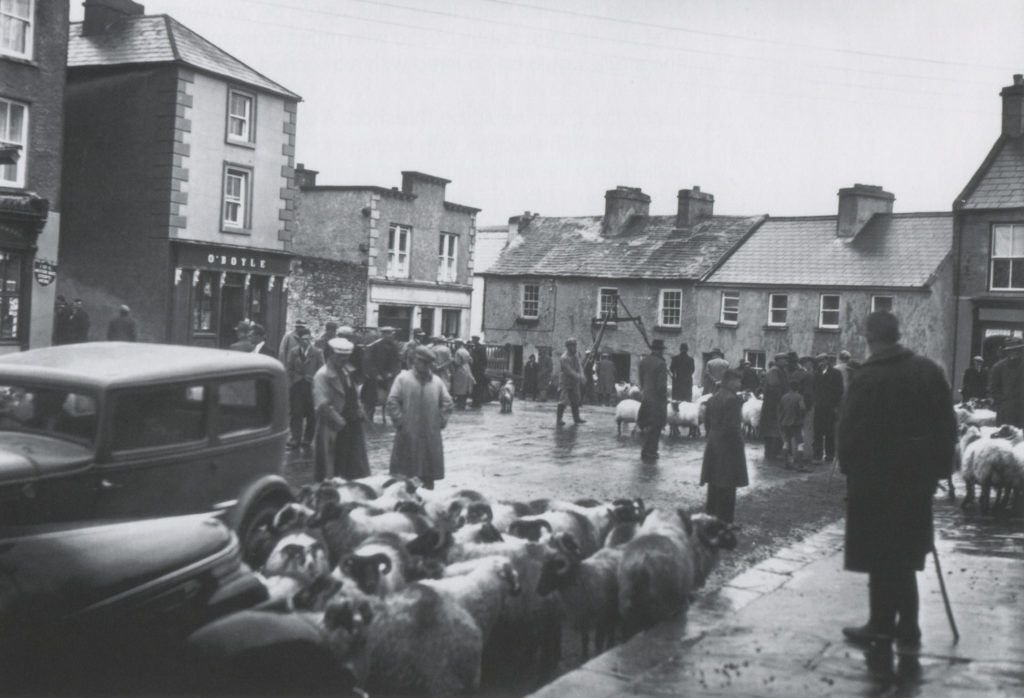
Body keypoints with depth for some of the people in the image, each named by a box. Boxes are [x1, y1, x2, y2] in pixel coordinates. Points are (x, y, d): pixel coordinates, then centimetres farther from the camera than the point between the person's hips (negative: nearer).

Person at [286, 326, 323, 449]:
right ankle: (296, 438, 1)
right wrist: (290, 383, 0)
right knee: (296, 413, -1)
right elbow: (289, 369, 8)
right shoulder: (294, 352, 7)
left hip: (311, 387, -1)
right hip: (297, 386, 1)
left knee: (311, 414, 4)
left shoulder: (317, 352, 1)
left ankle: (308, 438, 14)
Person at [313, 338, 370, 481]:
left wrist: (360, 413, 2)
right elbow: (322, 406, -20)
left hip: (352, 426, 7)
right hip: (334, 430, -7)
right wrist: (341, 422, -21)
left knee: (355, 471, 10)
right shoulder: (323, 375, -14)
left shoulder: (347, 371, 11)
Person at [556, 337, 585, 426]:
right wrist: (579, 377, -26)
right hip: (565, 383, -8)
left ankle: (576, 418, 30)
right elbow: (569, 371, -24)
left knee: (575, 400, 17)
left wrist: (581, 375, -17)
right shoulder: (564, 358, -21)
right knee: (563, 402, -9)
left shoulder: (576, 355, 6)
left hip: (574, 382, 8)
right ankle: (558, 420, -2)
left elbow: (579, 366, 1)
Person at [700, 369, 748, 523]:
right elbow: (731, 425, -22)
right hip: (728, 446, -8)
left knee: (714, 484, 15)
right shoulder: (732, 399, -18)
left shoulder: (712, 399, 7)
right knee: (727, 486, -1)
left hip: (713, 445, 8)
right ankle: (724, 521, 2)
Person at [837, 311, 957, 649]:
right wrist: (939, 468, 12)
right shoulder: (930, 371, 2)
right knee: (906, 554, 15)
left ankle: (882, 624, 12)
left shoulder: (867, 378, -15)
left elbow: (851, 430, -15)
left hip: (876, 478, -5)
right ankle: (907, 627, 19)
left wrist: (850, 469, -3)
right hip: (918, 477, 5)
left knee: (880, 555, 6)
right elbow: (947, 426, 6)